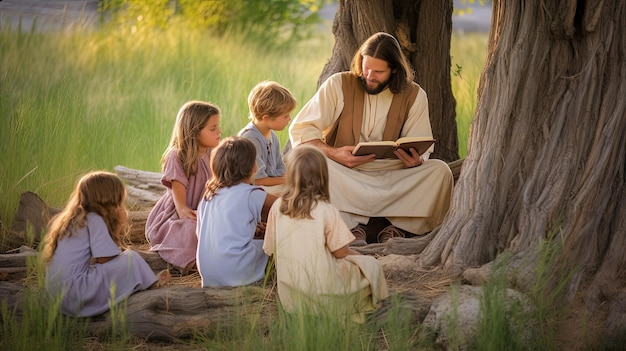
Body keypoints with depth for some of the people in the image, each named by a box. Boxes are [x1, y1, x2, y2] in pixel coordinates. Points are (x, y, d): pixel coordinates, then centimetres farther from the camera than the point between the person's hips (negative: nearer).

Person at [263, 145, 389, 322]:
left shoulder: (277, 207, -6)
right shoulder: (326, 211, -18)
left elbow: (270, 248, 1)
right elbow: (340, 252, -10)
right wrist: (356, 254, 13)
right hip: (321, 292, -5)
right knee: (371, 266, 14)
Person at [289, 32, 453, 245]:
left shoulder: (414, 96, 2)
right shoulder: (338, 85, -4)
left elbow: (422, 150, 2)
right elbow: (299, 130, -6)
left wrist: (415, 160, -25)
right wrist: (334, 153, -24)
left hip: (393, 180, 2)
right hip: (347, 179, -2)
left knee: (440, 171, -23)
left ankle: (398, 228, -19)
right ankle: (353, 226, -27)